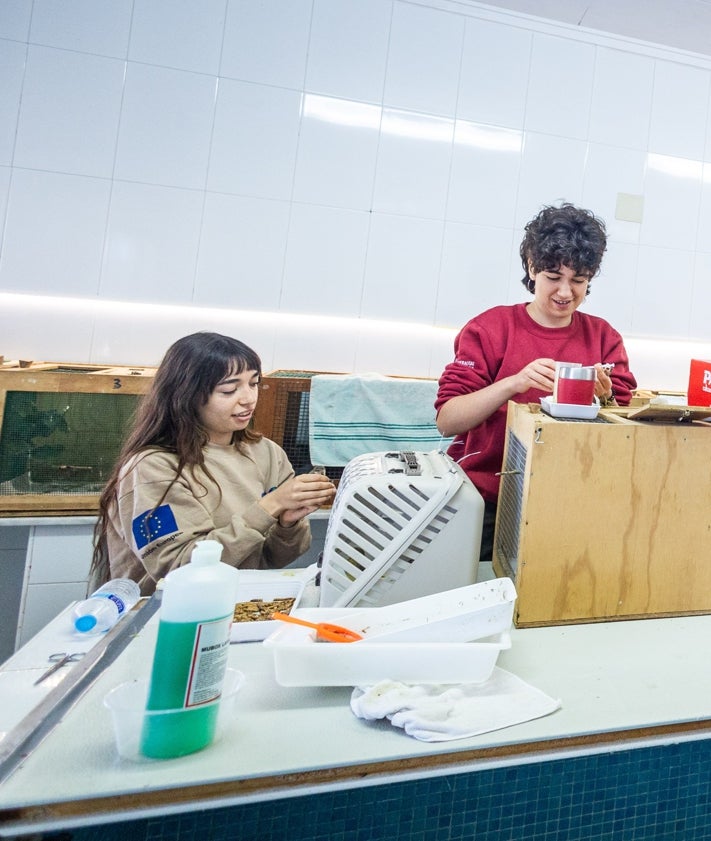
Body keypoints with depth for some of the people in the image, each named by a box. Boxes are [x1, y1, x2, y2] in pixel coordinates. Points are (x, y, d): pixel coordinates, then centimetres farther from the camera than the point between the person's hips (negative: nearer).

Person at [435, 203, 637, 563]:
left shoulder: (604, 338, 7)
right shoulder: (489, 328, -1)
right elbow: (446, 421, -10)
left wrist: (605, 401, -17)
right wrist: (513, 384, -24)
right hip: (485, 496, -2)